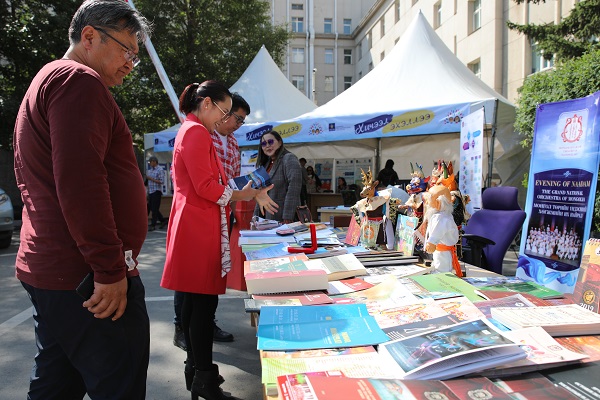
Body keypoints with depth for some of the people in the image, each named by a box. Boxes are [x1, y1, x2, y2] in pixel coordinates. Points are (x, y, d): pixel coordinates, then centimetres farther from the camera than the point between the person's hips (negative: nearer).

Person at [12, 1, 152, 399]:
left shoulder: (48, 80, 23)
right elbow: (80, 183, -23)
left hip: (50, 271, 11)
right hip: (89, 279, -11)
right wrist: (111, 268, -20)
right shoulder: (80, 81, -10)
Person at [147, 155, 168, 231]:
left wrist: (151, 179, -17)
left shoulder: (160, 170, -7)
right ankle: (163, 221, 22)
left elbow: (162, 181, -16)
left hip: (157, 191, -8)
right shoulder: (150, 170, 15)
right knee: (151, 208, 10)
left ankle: (153, 225, -1)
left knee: (154, 209, -6)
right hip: (150, 191, 8)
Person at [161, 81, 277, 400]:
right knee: (205, 300, -6)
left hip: (193, 226, 11)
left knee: (194, 300, 13)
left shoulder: (189, 131, 22)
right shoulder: (196, 132, -11)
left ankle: (195, 366, 24)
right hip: (200, 229, -11)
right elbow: (207, 187, -18)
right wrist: (246, 195, -7)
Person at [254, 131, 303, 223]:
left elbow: (293, 189, -18)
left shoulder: (289, 159, -8)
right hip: (265, 218, 7)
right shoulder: (266, 163, 18)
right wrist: (256, 216, 13)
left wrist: (287, 218, -23)